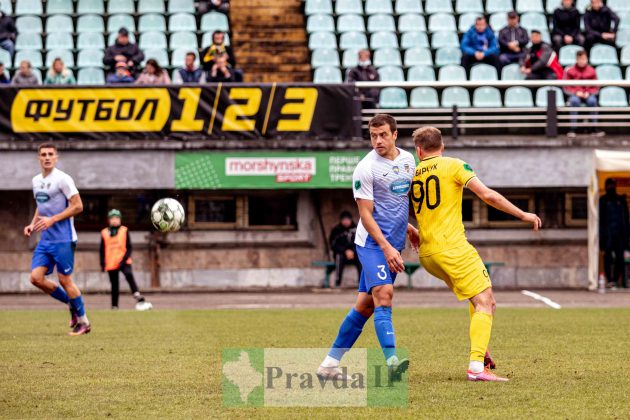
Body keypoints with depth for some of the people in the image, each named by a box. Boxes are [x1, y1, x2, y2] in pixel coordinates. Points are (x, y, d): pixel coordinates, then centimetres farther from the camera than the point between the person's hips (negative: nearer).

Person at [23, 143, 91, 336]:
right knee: (36, 278, -2)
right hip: (45, 240, 7)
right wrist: (33, 224, 8)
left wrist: (52, 220, -19)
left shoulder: (63, 179, -11)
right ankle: (71, 304, 18)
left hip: (63, 239, -7)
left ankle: (83, 322, 10)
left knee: (64, 280, -5)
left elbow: (78, 206, -14)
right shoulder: (36, 180, 12)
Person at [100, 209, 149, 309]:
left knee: (129, 275, -29)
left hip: (123, 262, -2)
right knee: (114, 284, 5)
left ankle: (136, 294, -37)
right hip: (110, 263, 2)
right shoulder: (104, 233, 7)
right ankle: (114, 306, 13)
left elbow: (129, 247, 1)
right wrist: (102, 263, 3)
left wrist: (125, 258, -13)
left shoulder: (124, 231, 4)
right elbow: (102, 250, 11)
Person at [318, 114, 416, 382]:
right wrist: (386, 247, -20)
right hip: (373, 242, -7)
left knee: (365, 305, 7)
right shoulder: (366, 168, -13)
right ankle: (391, 361, -33)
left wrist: (408, 228, 31)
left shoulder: (407, 159, 10)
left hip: (393, 243, 7)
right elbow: (365, 214, -14)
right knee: (383, 295, -22)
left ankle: (330, 364, 13)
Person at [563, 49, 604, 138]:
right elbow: (566, 88, 3)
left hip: (588, 96, 1)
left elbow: (595, 88, 7)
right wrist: (576, 92, -13)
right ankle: (572, 129, -39)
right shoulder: (570, 71, 3)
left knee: (592, 101, -35)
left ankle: (595, 128, -30)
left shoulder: (591, 71, 5)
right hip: (575, 95, -1)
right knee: (574, 100, -37)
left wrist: (589, 93, -12)